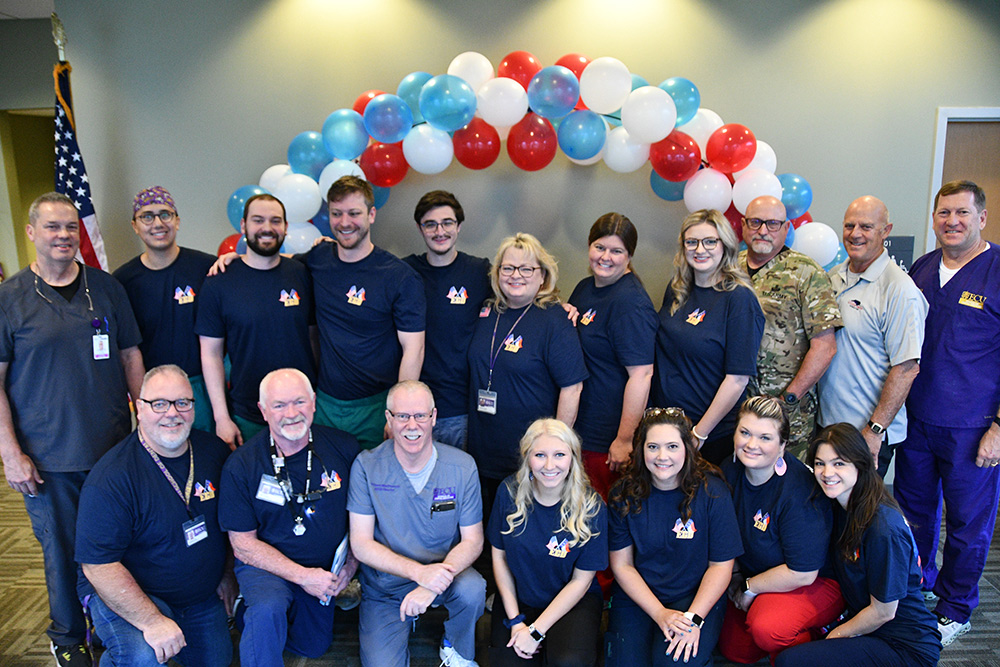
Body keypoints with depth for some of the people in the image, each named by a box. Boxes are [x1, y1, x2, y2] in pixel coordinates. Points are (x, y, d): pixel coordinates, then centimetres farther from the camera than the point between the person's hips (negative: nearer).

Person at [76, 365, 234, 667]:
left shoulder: (214, 451, -5)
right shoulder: (111, 478, -23)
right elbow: (98, 565, -24)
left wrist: (228, 574, 10)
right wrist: (153, 621, -29)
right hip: (128, 595, -5)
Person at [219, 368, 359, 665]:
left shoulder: (344, 447, -12)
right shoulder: (240, 466, -17)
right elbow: (243, 545, -12)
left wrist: (351, 565, -9)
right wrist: (302, 576, -19)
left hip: (325, 570, 3)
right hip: (266, 565, -3)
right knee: (267, 612, -34)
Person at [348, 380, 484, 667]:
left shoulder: (462, 466, -10)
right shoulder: (366, 466, -12)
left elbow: (472, 540, -7)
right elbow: (361, 544, -12)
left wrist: (433, 585, -25)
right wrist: (418, 571, -27)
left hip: (442, 572, 0)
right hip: (385, 585, 0)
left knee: (472, 589, -30)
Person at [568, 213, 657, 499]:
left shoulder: (631, 302, -19)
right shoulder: (585, 287, 9)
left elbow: (641, 374, -23)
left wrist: (625, 439, -22)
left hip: (607, 437, -8)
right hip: (577, 426, 8)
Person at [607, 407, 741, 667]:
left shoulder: (711, 490, -10)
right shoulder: (624, 494, -6)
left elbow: (721, 565, -6)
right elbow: (622, 565, -2)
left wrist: (694, 618, -16)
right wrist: (660, 614, -13)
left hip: (696, 597, -1)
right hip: (637, 598, 2)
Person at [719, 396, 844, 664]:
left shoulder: (798, 490, -30)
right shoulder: (730, 472, -8)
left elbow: (802, 573, -26)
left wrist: (749, 587, -14)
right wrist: (734, 577, -1)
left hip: (817, 582, -7)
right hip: (752, 575, 7)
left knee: (767, 627, -33)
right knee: (734, 649, 7)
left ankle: (810, 638, -1)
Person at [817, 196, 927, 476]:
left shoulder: (900, 290, -15)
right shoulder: (833, 276, 7)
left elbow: (907, 368, -17)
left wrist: (875, 430, -18)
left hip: (867, 433, -6)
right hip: (824, 421, 6)